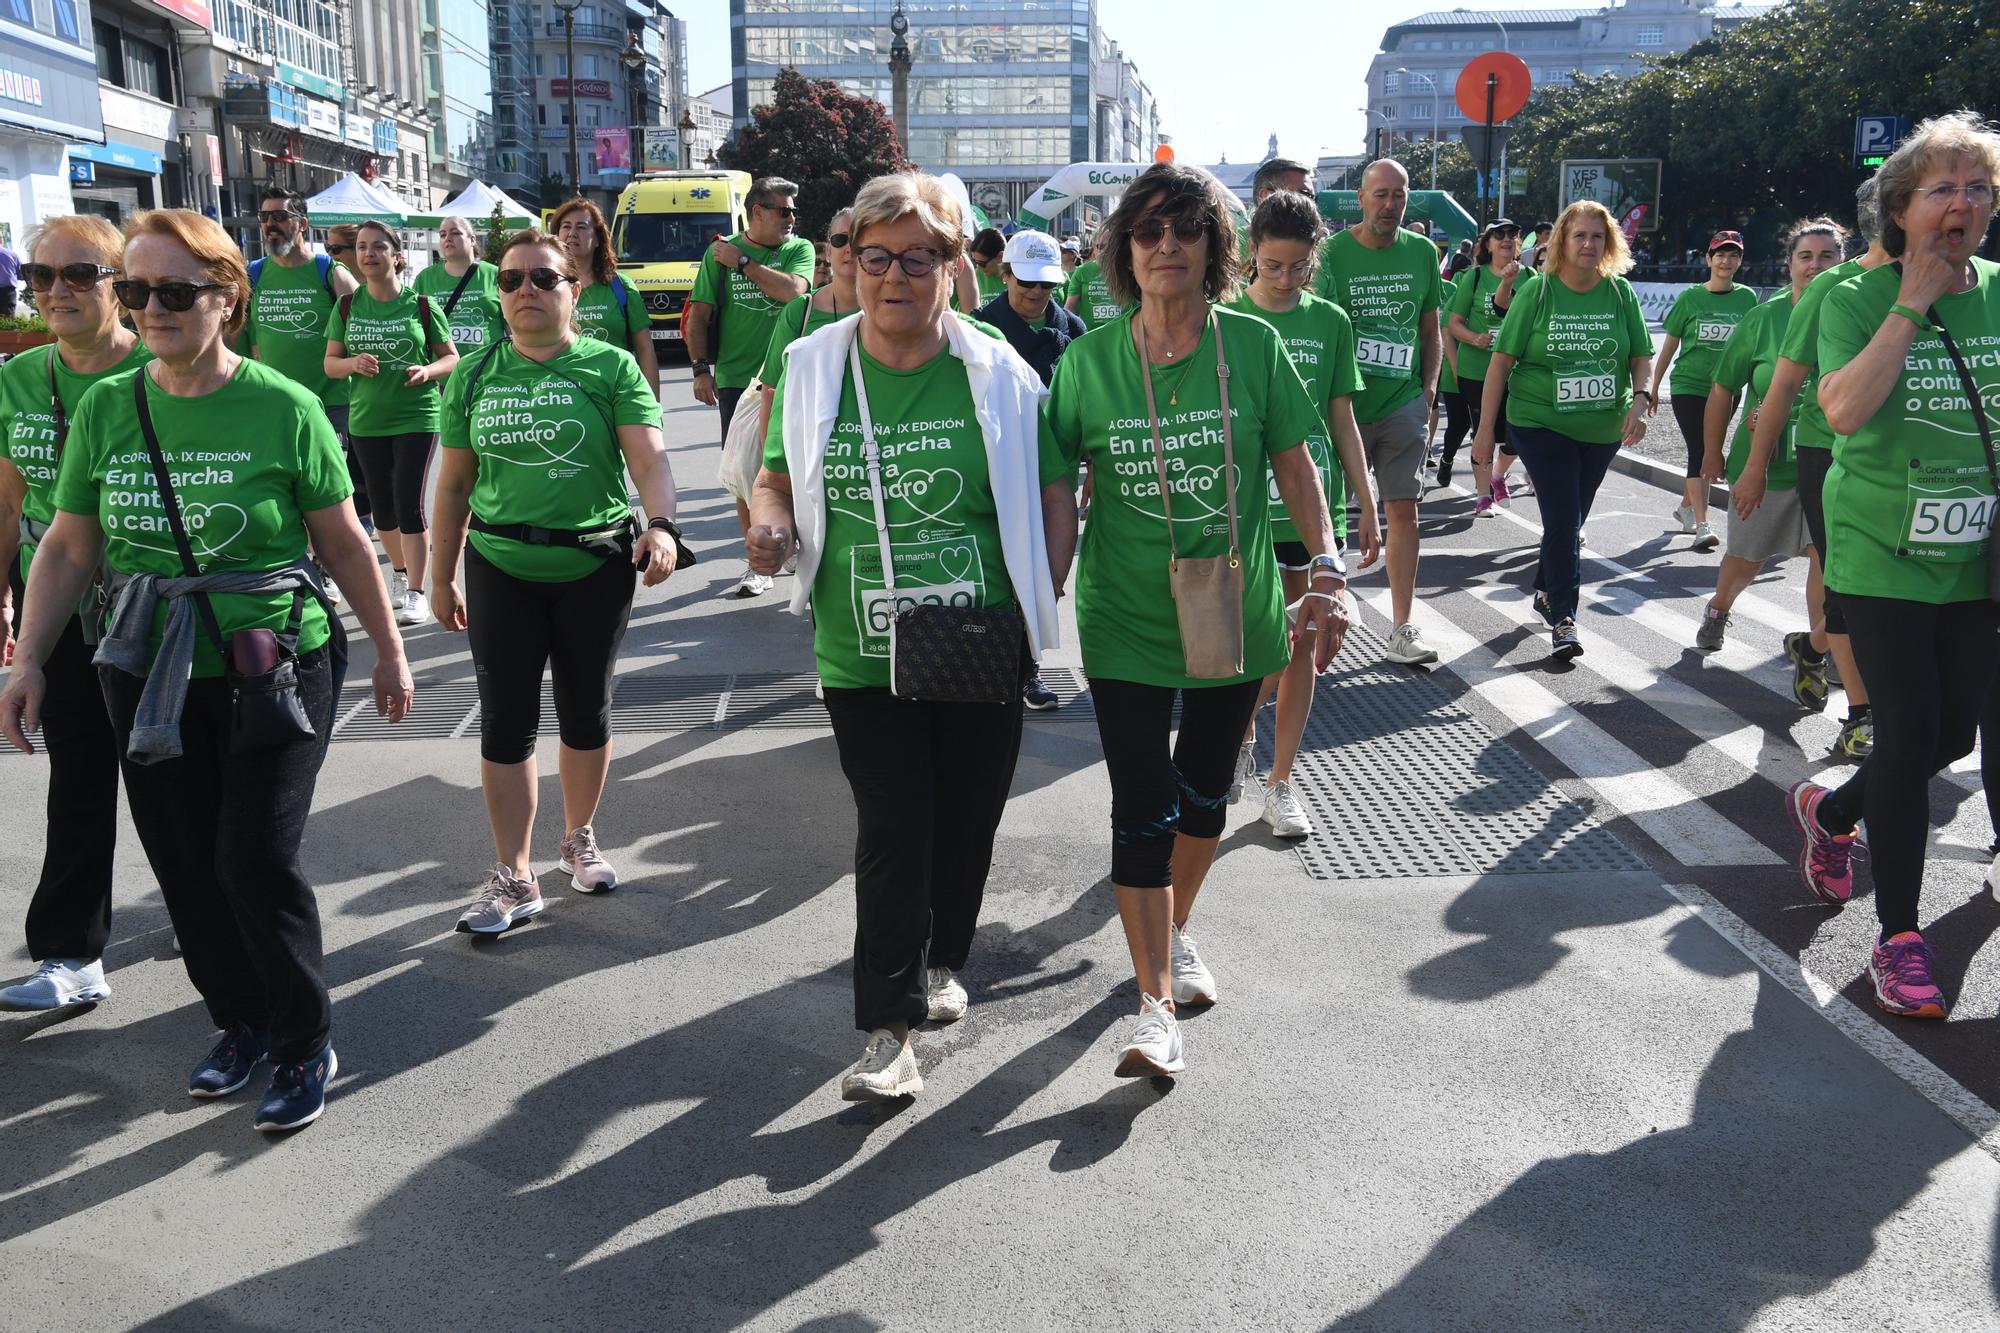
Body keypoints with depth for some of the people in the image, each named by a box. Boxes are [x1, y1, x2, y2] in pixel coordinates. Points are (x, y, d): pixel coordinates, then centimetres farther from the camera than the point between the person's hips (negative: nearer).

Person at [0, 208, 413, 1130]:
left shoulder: (283, 409, -9)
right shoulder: (105, 407, 2)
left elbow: (343, 542, -1)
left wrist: (389, 650, 4)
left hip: (275, 671, -4)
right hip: (150, 678, 4)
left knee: (256, 860, -7)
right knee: (184, 865, 11)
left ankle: (307, 1044, 14)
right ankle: (241, 1020, 32)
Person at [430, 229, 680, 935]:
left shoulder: (611, 367, -3)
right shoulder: (474, 375, 5)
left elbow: (649, 457, -15)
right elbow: (455, 484, 10)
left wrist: (661, 525, -33)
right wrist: (442, 577, 11)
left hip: (596, 567, -1)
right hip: (502, 569, 2)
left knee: (586, 712, 13)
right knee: (505, 721, 1)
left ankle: (580, 839, 34)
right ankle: (513, 877, 12)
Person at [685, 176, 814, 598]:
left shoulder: (799, 249, 5)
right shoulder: (719, 253, 6)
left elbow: (793, 290, -16)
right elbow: (699, 313, 7)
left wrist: (741, 262, -8)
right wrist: (701, 368, -2)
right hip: (736, 378, 1)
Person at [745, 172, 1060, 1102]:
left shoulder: (998, 372, -1)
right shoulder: (813, 366, 3)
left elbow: (1050, 494, 5)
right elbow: (778, 477, 13)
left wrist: (1036, 599, -6)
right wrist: (770, 522, -10)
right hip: (862, 653, -1)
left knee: (967, 815, 14)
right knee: (892, 827, -4)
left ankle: (941, 961, 40)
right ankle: (889, 1031, 3)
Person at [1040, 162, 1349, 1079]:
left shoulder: (1253, 345, -4)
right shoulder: (1089, 360, -5)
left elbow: (1294, 465, 2)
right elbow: (1059, 493, -1)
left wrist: (1328, 570, -6)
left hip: (1233, 614, 2)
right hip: (1126, 622, -1)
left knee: (1205, 791, 17)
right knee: (1142, 809, -3)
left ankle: (1177, 932, 43)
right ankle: (1156, 1007, 4)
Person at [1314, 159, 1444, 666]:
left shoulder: (1422, 252, 7)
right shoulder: (1332, 252, -5)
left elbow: (1430, 329, 15)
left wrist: (1429, 387, 3)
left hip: (1404, 402, 3)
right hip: (1344, 400, -2)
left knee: (1404, 511, -1)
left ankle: (1402, 629, 4)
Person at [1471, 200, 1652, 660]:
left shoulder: (1620, 293, 2)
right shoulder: (1537, 291, -6)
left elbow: (1642, 356, 7)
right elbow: (1502, 360, -6)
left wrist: (1640, 400, -14)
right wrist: (1486, 429, -9)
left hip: (1602, 429, 4)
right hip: (1541, 424, -3)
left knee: (1570, 520, 14)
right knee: (1563, 519, -11)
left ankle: (1546, 592, 35)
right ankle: (1564, 618, -5)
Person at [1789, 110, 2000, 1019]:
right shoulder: (1859, 299, -8)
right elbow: (1844, 409, -24)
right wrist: (1914, 303, -20)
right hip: (1883, 557, -5)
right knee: (1910, 734, -5)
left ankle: (1830, 811, 41)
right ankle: (1899, 936, 8)